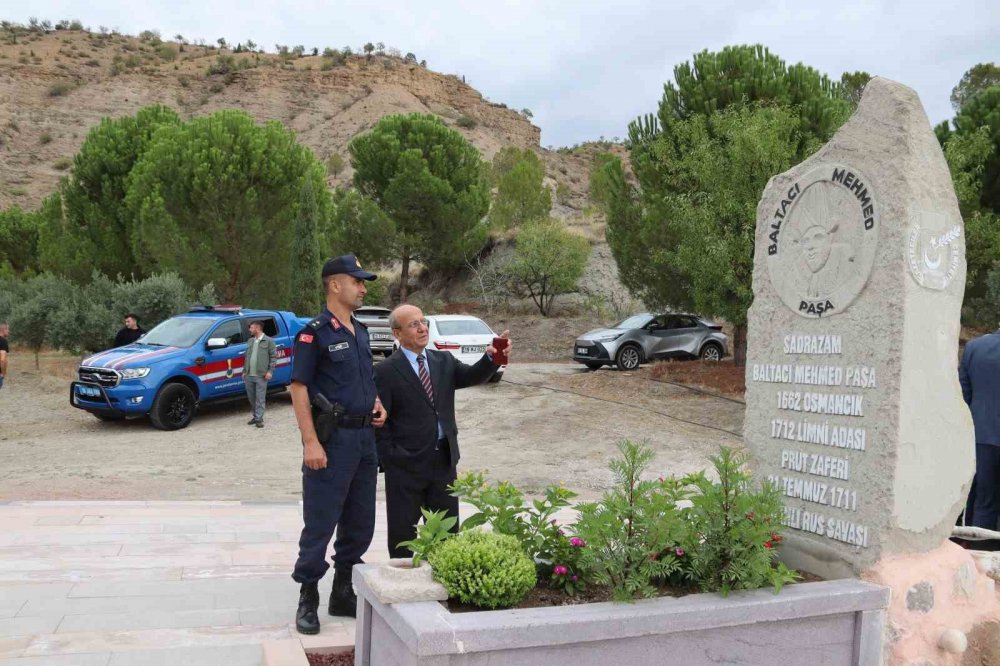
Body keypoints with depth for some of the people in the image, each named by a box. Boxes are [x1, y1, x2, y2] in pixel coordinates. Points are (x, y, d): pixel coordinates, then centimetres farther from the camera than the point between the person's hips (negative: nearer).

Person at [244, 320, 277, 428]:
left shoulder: (268, 341, -2)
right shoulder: (250, 341, 17)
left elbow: (273, 357, -5)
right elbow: (247, 357, 20)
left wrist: (270, 371, -12)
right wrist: (244, 371, 15)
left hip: (261, 375, -7)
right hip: (249, 375, 7)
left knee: (260, 398, -4)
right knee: (251, 397, 11)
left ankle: (259, 419, -3)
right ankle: (255, 416, 23)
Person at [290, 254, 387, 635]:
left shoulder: (359, 332, 14)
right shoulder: (315, 332, -9)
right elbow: (299, 388, -13)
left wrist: (377, 404, 5)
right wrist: (311, 443, -19)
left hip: (364, 438, 8)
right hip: (332, 439, -8)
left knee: (360, 522, 13)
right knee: (320, 523, 0)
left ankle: (343, 593, 27)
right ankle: (308, 600, 13)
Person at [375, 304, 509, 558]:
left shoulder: (444, 361, 7)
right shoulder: (387, 371, -7)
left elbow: (472, 376, -9)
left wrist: (490, 358, -28)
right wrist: (390, 458, -12)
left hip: (444, 460, 5)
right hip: (406, 464, -4)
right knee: (403, 530, 8)